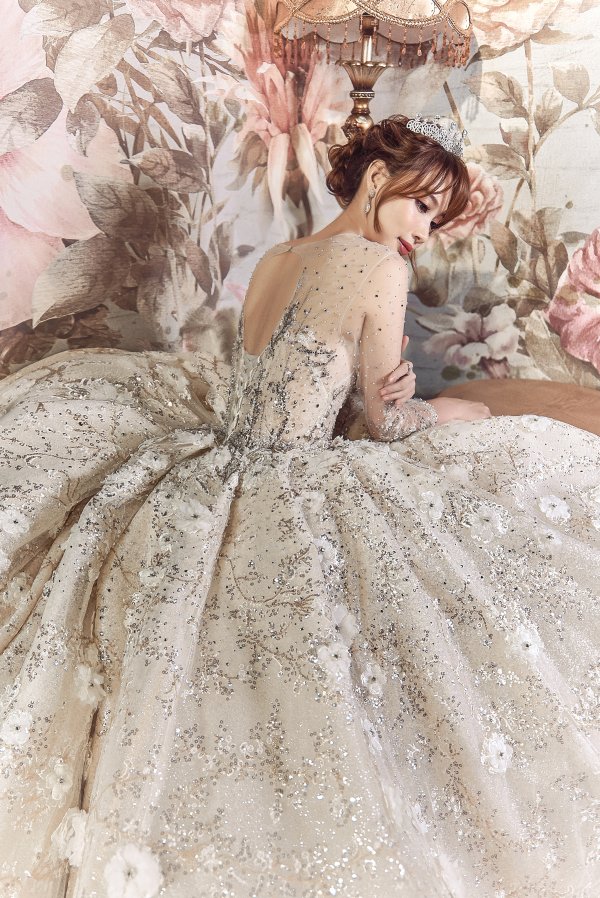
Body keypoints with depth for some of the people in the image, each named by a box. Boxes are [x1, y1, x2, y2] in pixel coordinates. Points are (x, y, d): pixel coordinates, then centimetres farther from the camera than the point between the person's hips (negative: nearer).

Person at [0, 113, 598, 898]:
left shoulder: (271, 261, 14)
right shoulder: (378, 264, -9)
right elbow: (386, 425, -4)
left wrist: (380, 395, 3)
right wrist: (464, 413, 15)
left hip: (213, 471, 7)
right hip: (290, 501, -6)